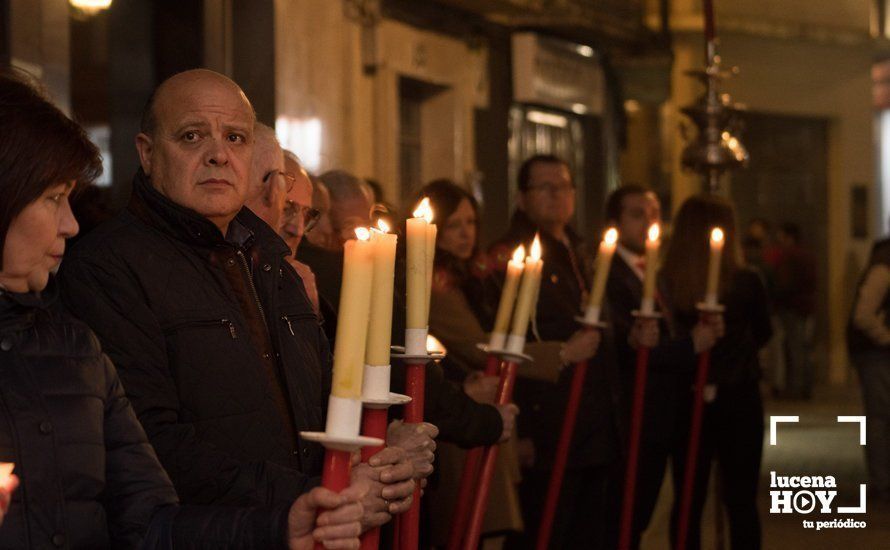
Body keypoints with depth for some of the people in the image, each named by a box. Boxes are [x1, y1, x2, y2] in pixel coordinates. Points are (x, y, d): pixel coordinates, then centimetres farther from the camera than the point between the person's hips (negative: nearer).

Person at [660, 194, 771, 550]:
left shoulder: (664, 282, -12)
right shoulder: (746, 282, -14)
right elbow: (763, 334, 3)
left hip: (686, 401, 1)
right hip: (739, 400, -1)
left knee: (688, 500, 11)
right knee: (741, 499, 8)